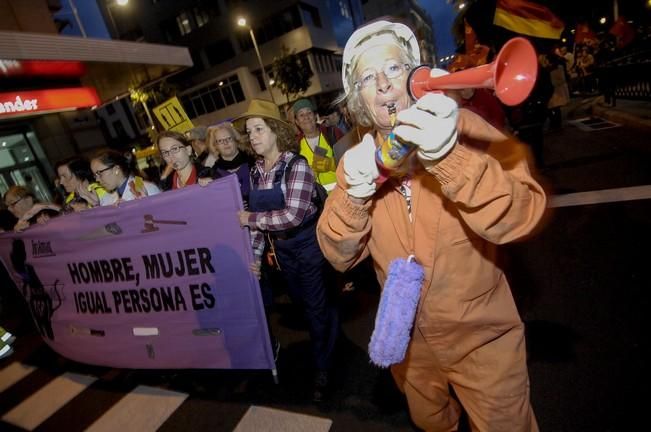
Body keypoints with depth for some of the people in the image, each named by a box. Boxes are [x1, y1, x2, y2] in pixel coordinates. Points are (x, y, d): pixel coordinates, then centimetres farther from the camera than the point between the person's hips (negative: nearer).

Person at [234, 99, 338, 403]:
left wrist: (250, 218, -18)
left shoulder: (296, 165, -19)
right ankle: (328, 334, 51)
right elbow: (259, 215, 6)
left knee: (316, 306, 7)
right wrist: (255, 253, 0)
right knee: (300, 302, 22)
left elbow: (293, 216, -27)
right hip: (281, 248, 7)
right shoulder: (255, 172, 1)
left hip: (307, 243, -6)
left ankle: (322, 368, 30)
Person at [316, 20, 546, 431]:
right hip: (408, 338, 4)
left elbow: (519, 218, -29)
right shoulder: (359, 157, -6)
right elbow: (339, 256, -12)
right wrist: (353, 195, -29)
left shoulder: (462, 128, -16)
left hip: (481, 338, -3)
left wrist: (449, 157, -44)